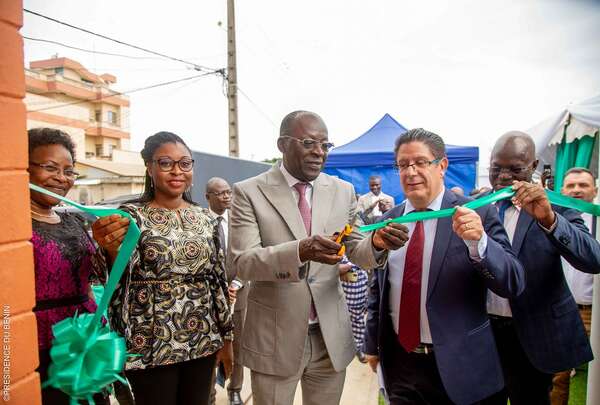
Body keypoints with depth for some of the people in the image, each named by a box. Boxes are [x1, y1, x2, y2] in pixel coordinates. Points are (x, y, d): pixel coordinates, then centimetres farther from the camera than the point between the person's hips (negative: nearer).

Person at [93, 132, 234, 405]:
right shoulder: (132, 215, -6)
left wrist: (226, 337, 9)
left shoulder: (206, 218, 5)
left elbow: (218, 279, 8)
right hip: (151, 346, -4)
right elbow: (122, 274, -16)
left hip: (203, 341, 4)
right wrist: (113, 249, -38)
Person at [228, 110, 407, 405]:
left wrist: (376, 243, -22)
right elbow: (241, 262, -17)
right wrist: (300, 250, -34)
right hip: (274, 338, -3)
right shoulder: (249, 192, -9)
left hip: (331, 336, 3)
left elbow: (356, 252, 2)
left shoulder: (343, 191, 2)